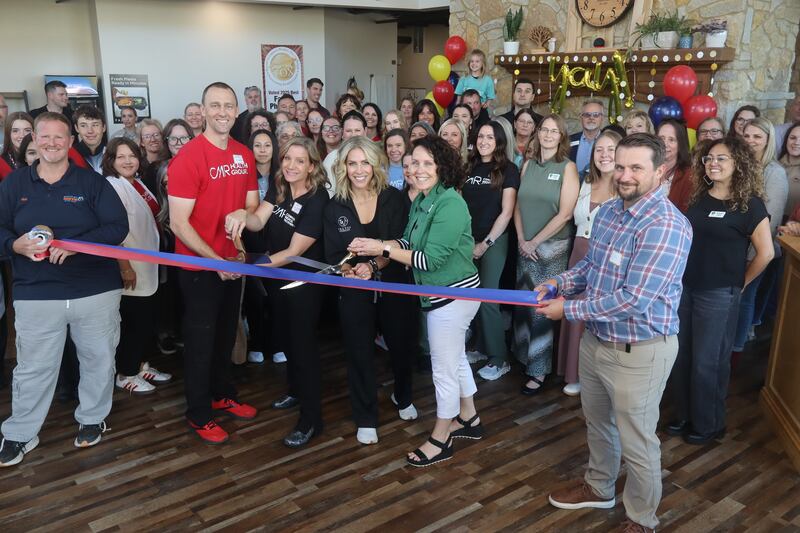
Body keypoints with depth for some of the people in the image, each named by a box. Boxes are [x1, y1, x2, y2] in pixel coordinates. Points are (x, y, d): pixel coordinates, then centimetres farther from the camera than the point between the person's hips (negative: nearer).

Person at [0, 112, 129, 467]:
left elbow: (118, 226, -7)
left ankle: (93, 418, 33)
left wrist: (75, 245, -20)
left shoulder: (92, 182, 1)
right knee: (33, 367, 8)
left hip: (96, 290, 0)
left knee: (99, 359, 12)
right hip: (36, 294, 0)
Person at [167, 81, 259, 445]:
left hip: (232, 263, 6)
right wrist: (215, 260, -21)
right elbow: (178, 224, -20)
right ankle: (198, 414, 24)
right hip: (199, 265, -6)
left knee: (226, 335, 20)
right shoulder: (188, 157, -17)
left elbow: (252, 206, 11)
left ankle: (223, 395, 40)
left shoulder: (245, 156, 3)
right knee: (201, 340, 7)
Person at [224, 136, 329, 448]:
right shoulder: (278, 189, -1)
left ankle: (311, 419, 10)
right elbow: (259, 220, -14)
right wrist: (242, 216, -37)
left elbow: (294, 251, -23)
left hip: (304, 283, -7)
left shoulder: (318, 201, -22)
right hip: (277, 278, 7)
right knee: (287, 338, 21)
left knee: (303, 344, -1)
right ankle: (296, 390, 43)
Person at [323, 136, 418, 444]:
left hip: (393, 285, 0)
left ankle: (403, 398, 43)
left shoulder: (393, 199, -5)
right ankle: (365, 419, 24)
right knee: (359, 353, 6)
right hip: (354, 291, 0)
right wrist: (349, 271, -23)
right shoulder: (335, 207, -1)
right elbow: (334, 255, -2)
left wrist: (374, 266, -26)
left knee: (402, 345, 13)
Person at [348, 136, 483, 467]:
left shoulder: (450, 204, -23)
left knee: (444, 369, 5)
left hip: (453, 295, -9)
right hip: (439, 293, 9)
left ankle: (440, 440, 23)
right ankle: (468, 419, 43)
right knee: (455, 359, 24)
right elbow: (410, 244, 5)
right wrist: (376, 248, -12)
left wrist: (383, 249, -23)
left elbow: (432, 259, -25)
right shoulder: (420, 201, 5)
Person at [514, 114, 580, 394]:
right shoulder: (528, 165, 8)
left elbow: (565, 214, -12)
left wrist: (535, 242, -11)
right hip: (526, 246, 4)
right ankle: (526, 357, 26)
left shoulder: (567, 167, -5)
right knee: (524, 304, 8)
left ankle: (539, 370, 12)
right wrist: (522, 240, -3)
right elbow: (518, 205, 9)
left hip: (552, 247, -4)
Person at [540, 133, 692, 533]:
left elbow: (634, 300, -29)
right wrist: (560, 283, -3)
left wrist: (568, 310, -20)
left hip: (639, 351, -8)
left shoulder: (667, 226, -25)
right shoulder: (608, 211, 1)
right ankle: (599, 488, 50)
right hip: (595, 339, 8)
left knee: (637, 443, 10)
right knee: (597, 422, 26)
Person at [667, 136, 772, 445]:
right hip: (684, 288, 6)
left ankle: (709, 425, 25)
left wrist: (741, 283, -3)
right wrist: (677, 274, 8)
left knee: (708, 362, 5)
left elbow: (766, 252, -10)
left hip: (718, 295, -6)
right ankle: (683, 415, 32)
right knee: (680, 356, 13)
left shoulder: (749, 204, -11)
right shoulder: (699, 196, 7)